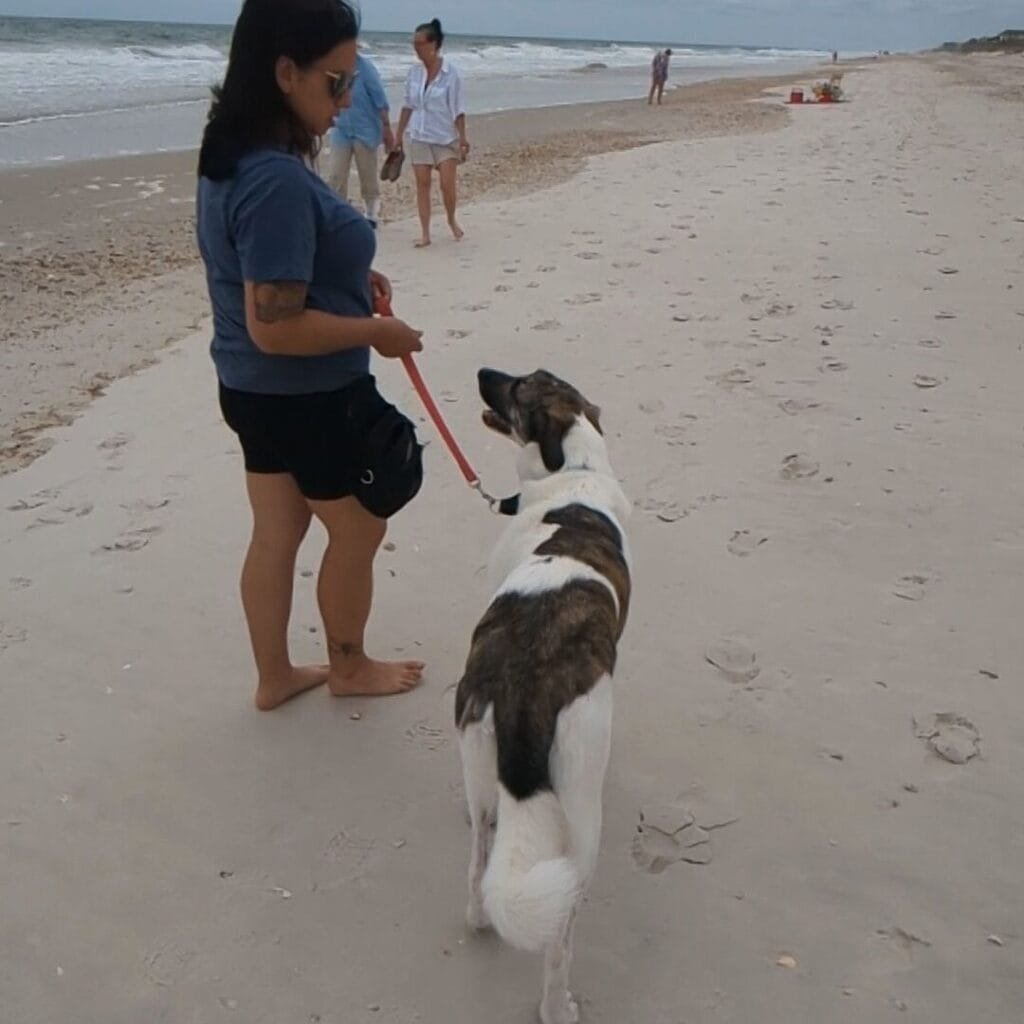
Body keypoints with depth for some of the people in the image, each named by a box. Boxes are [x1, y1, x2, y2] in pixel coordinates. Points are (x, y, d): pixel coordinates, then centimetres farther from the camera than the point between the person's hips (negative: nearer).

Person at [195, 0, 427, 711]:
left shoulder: (232, 160, 3)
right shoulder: (279, 181, -28)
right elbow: (275, 326, -29)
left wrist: (350, 277, 9)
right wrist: (375, 331, -17)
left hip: (254, 390, 9)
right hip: (310, 399, -9)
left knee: (276, 533, 20)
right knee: (358, 532, 13)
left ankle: (275, 677, 36)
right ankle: (350, 668, 34)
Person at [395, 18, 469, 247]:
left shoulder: (450, 73, -10)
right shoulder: (414, 72, 2)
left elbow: (457, 109, -9)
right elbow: (408, 106, 9)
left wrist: (462, 138, -13)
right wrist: (399, 135, 9)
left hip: (446, 137, -4)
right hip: (419, 136, 4)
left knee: (447, 185, -6)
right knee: (422, 184, 1)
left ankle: (452, 220, 23)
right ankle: (425, 233, 6)